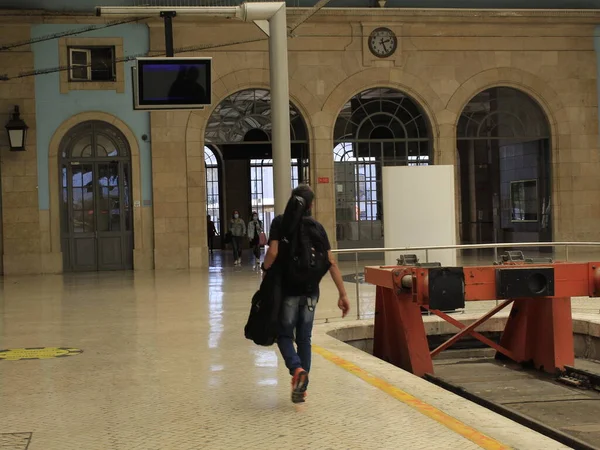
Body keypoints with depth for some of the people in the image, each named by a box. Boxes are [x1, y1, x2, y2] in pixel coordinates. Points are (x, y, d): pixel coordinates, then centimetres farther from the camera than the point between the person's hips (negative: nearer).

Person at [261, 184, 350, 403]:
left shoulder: (280, 222, -4)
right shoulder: (317, 227, 3)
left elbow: (273, 253, -17)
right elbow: (331, 263, -1)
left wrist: (265, 271, 2)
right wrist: (343, 294, 1)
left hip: (287, 289, -3)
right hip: (310, 291, 3)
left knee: (284, 335, 9)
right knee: (304, 338, 13)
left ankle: (297, 369, -18)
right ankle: (301, 385, 14)